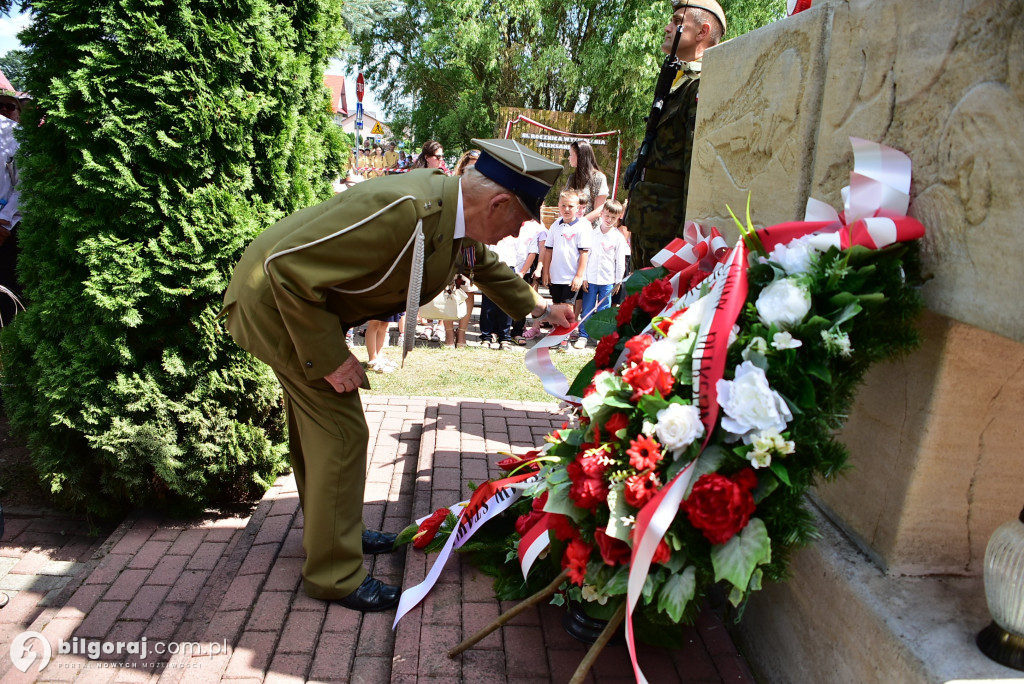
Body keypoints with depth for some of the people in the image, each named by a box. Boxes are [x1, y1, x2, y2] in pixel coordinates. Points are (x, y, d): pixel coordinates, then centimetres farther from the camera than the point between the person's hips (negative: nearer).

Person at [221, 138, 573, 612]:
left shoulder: (460, 215, -6)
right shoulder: (403, 209, -36)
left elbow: (489, 268, 18)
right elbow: (288, 267, -33)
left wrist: (541, 309, 22)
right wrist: (329, 358, -27)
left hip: (307, 301, 9)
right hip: (276, 302, -9)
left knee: (316, 426, 20)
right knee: (341, 432, -7)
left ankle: (331, 532, 39)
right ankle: (333, 574, 10)